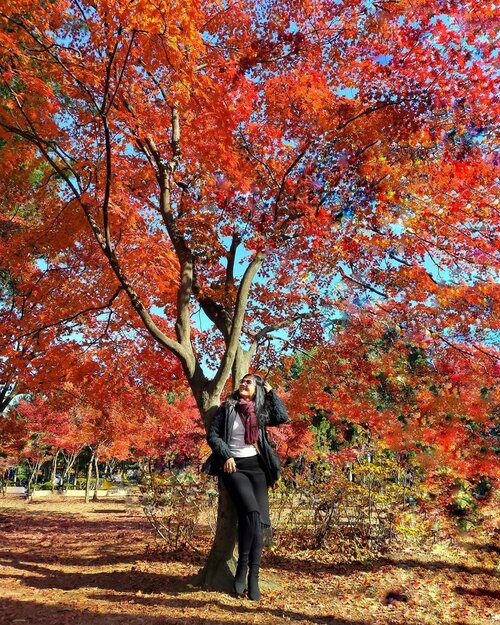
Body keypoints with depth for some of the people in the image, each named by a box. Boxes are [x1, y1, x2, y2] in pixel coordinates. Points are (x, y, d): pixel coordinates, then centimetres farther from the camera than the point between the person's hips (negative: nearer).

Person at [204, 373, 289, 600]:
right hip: (234, 467, -3)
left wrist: (270, 392, 2)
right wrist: (226, 455, -13)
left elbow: (282, 417, -4)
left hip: (256, 466, 3)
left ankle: (253, 577, 2)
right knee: (251, 512, -23)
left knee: (259, 519, -5)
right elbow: (212, 434, 0)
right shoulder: (227, 409, 2)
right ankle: (242, 566, -7)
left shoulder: (260, 412, 10)